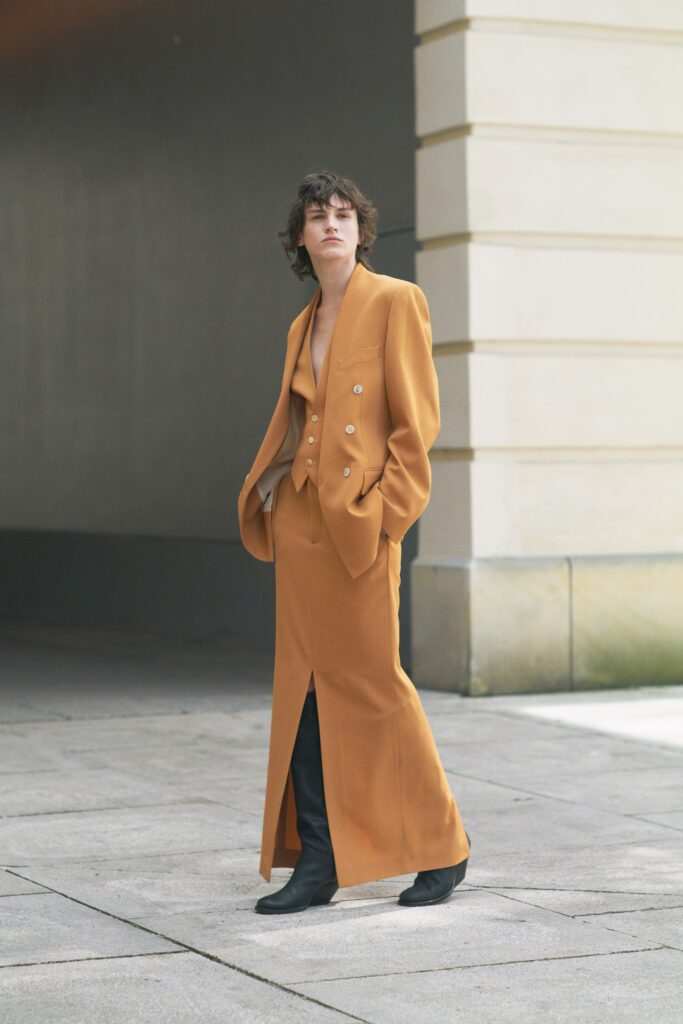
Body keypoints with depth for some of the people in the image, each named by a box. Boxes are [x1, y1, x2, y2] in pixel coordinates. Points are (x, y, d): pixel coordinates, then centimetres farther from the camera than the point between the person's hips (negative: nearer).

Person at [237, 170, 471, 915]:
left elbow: (417, 420, -9)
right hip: (299, 518, 6)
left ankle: (442, 849, 13)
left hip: (358, 520, -6)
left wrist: (382, 511, -14)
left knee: (370, 682, -3)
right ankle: (317, 861, 8)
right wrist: (264, 493, 6)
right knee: (304, 686, 4)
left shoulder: (394, 302, -3)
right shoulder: (302, 328, 16)